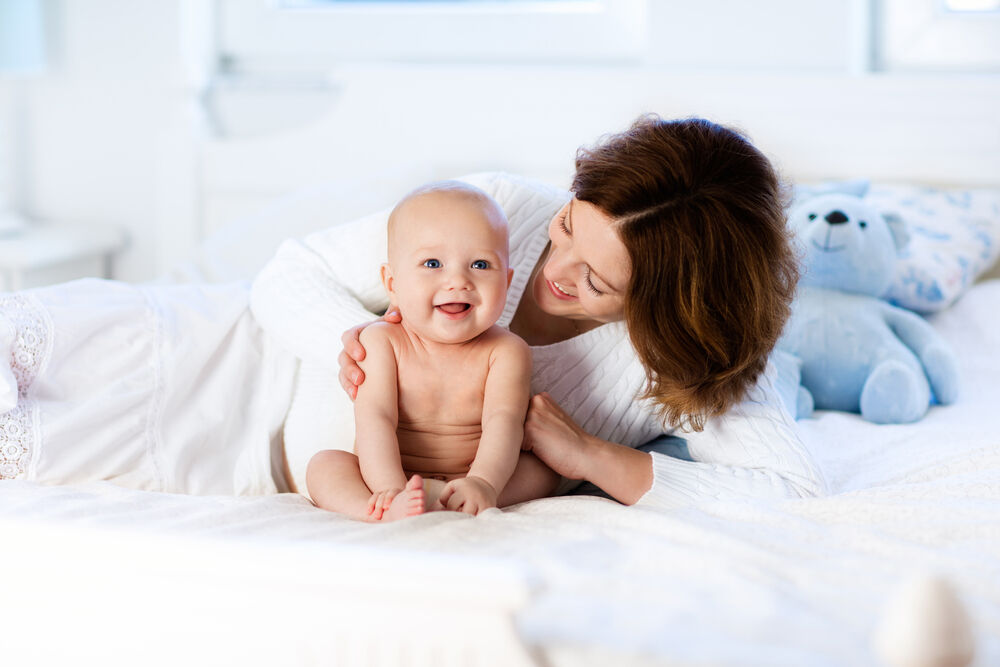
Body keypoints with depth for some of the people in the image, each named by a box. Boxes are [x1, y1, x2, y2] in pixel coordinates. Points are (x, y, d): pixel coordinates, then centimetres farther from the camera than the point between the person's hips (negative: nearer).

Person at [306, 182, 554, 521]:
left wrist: (483, 482, -42)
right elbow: (375, 419, -17)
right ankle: (386, 513, -50)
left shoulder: (505, 351, -6)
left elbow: (503, 422, -21)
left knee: (542, 468, -21)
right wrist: (390, 488, -35)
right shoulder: (381, 342, -6)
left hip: (462, 482, 0)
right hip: (392, 476, 0)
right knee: (323, 465, -21)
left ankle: (439, 498, -41)